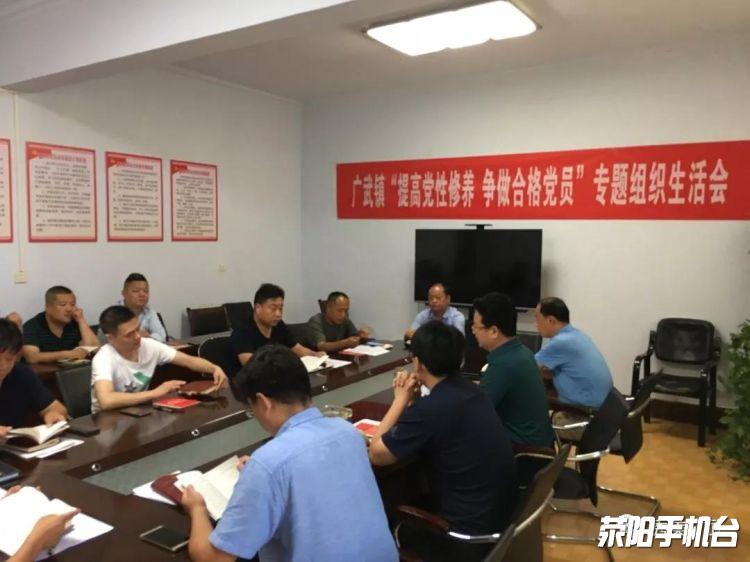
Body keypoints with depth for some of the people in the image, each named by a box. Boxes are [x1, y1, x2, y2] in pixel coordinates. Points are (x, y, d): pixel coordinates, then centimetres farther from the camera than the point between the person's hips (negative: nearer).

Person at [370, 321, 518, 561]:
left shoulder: (430, 408, -26)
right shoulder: (471, 390, 0)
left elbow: (376, 455, -14)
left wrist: (401, 399, -6)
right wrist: (411, 400, -1)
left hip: (472, 532, -7)